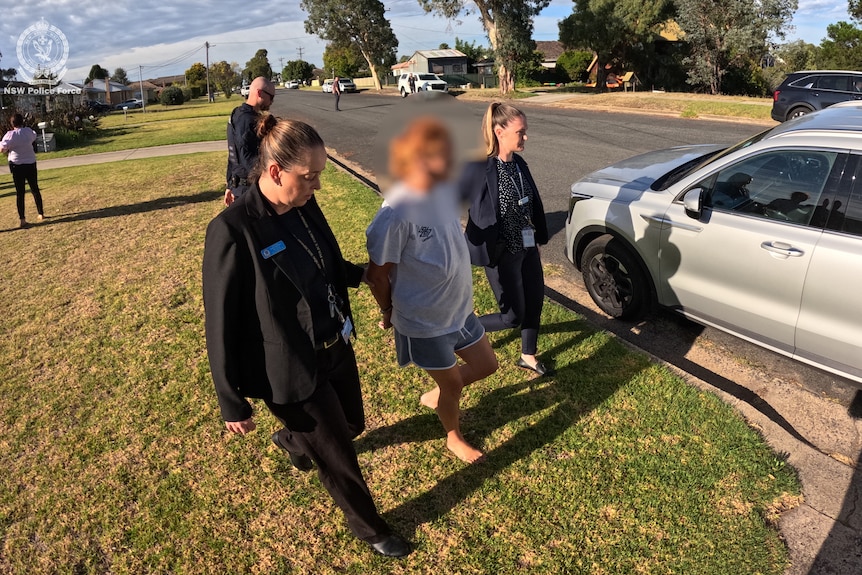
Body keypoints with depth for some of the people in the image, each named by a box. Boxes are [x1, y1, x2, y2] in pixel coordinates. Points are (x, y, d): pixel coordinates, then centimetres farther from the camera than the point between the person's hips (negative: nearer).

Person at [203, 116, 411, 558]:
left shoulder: (305, 206, -3)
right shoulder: (234, 230, -25)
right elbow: (222, 324, -18)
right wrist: (232, 403, -12)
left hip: (336, 348, 8)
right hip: (292, 371, -7)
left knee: (352, 424, 28)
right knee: (338, 456, 12)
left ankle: (290, 439, 60)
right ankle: (369, 528, 42)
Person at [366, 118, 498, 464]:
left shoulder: (445, 190, -7)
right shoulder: (398, 211, -30)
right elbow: (377, 275, -20)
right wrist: (389, 314, -3)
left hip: (459, 308, 7)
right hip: (425, 322, -7)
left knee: (486, 366, 21)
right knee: (452, 385, 15)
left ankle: (435, 396, 46)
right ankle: (454, 438, 47)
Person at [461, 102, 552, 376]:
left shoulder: (519, 164, 2)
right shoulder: (479, 168, -21)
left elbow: (533, 205, 12)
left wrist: (538, 239, 19)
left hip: (527, 248, 8)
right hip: (501, 254, -7)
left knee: (535, 303, 17)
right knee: (514, 315, 1)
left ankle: (528, 357, 40)